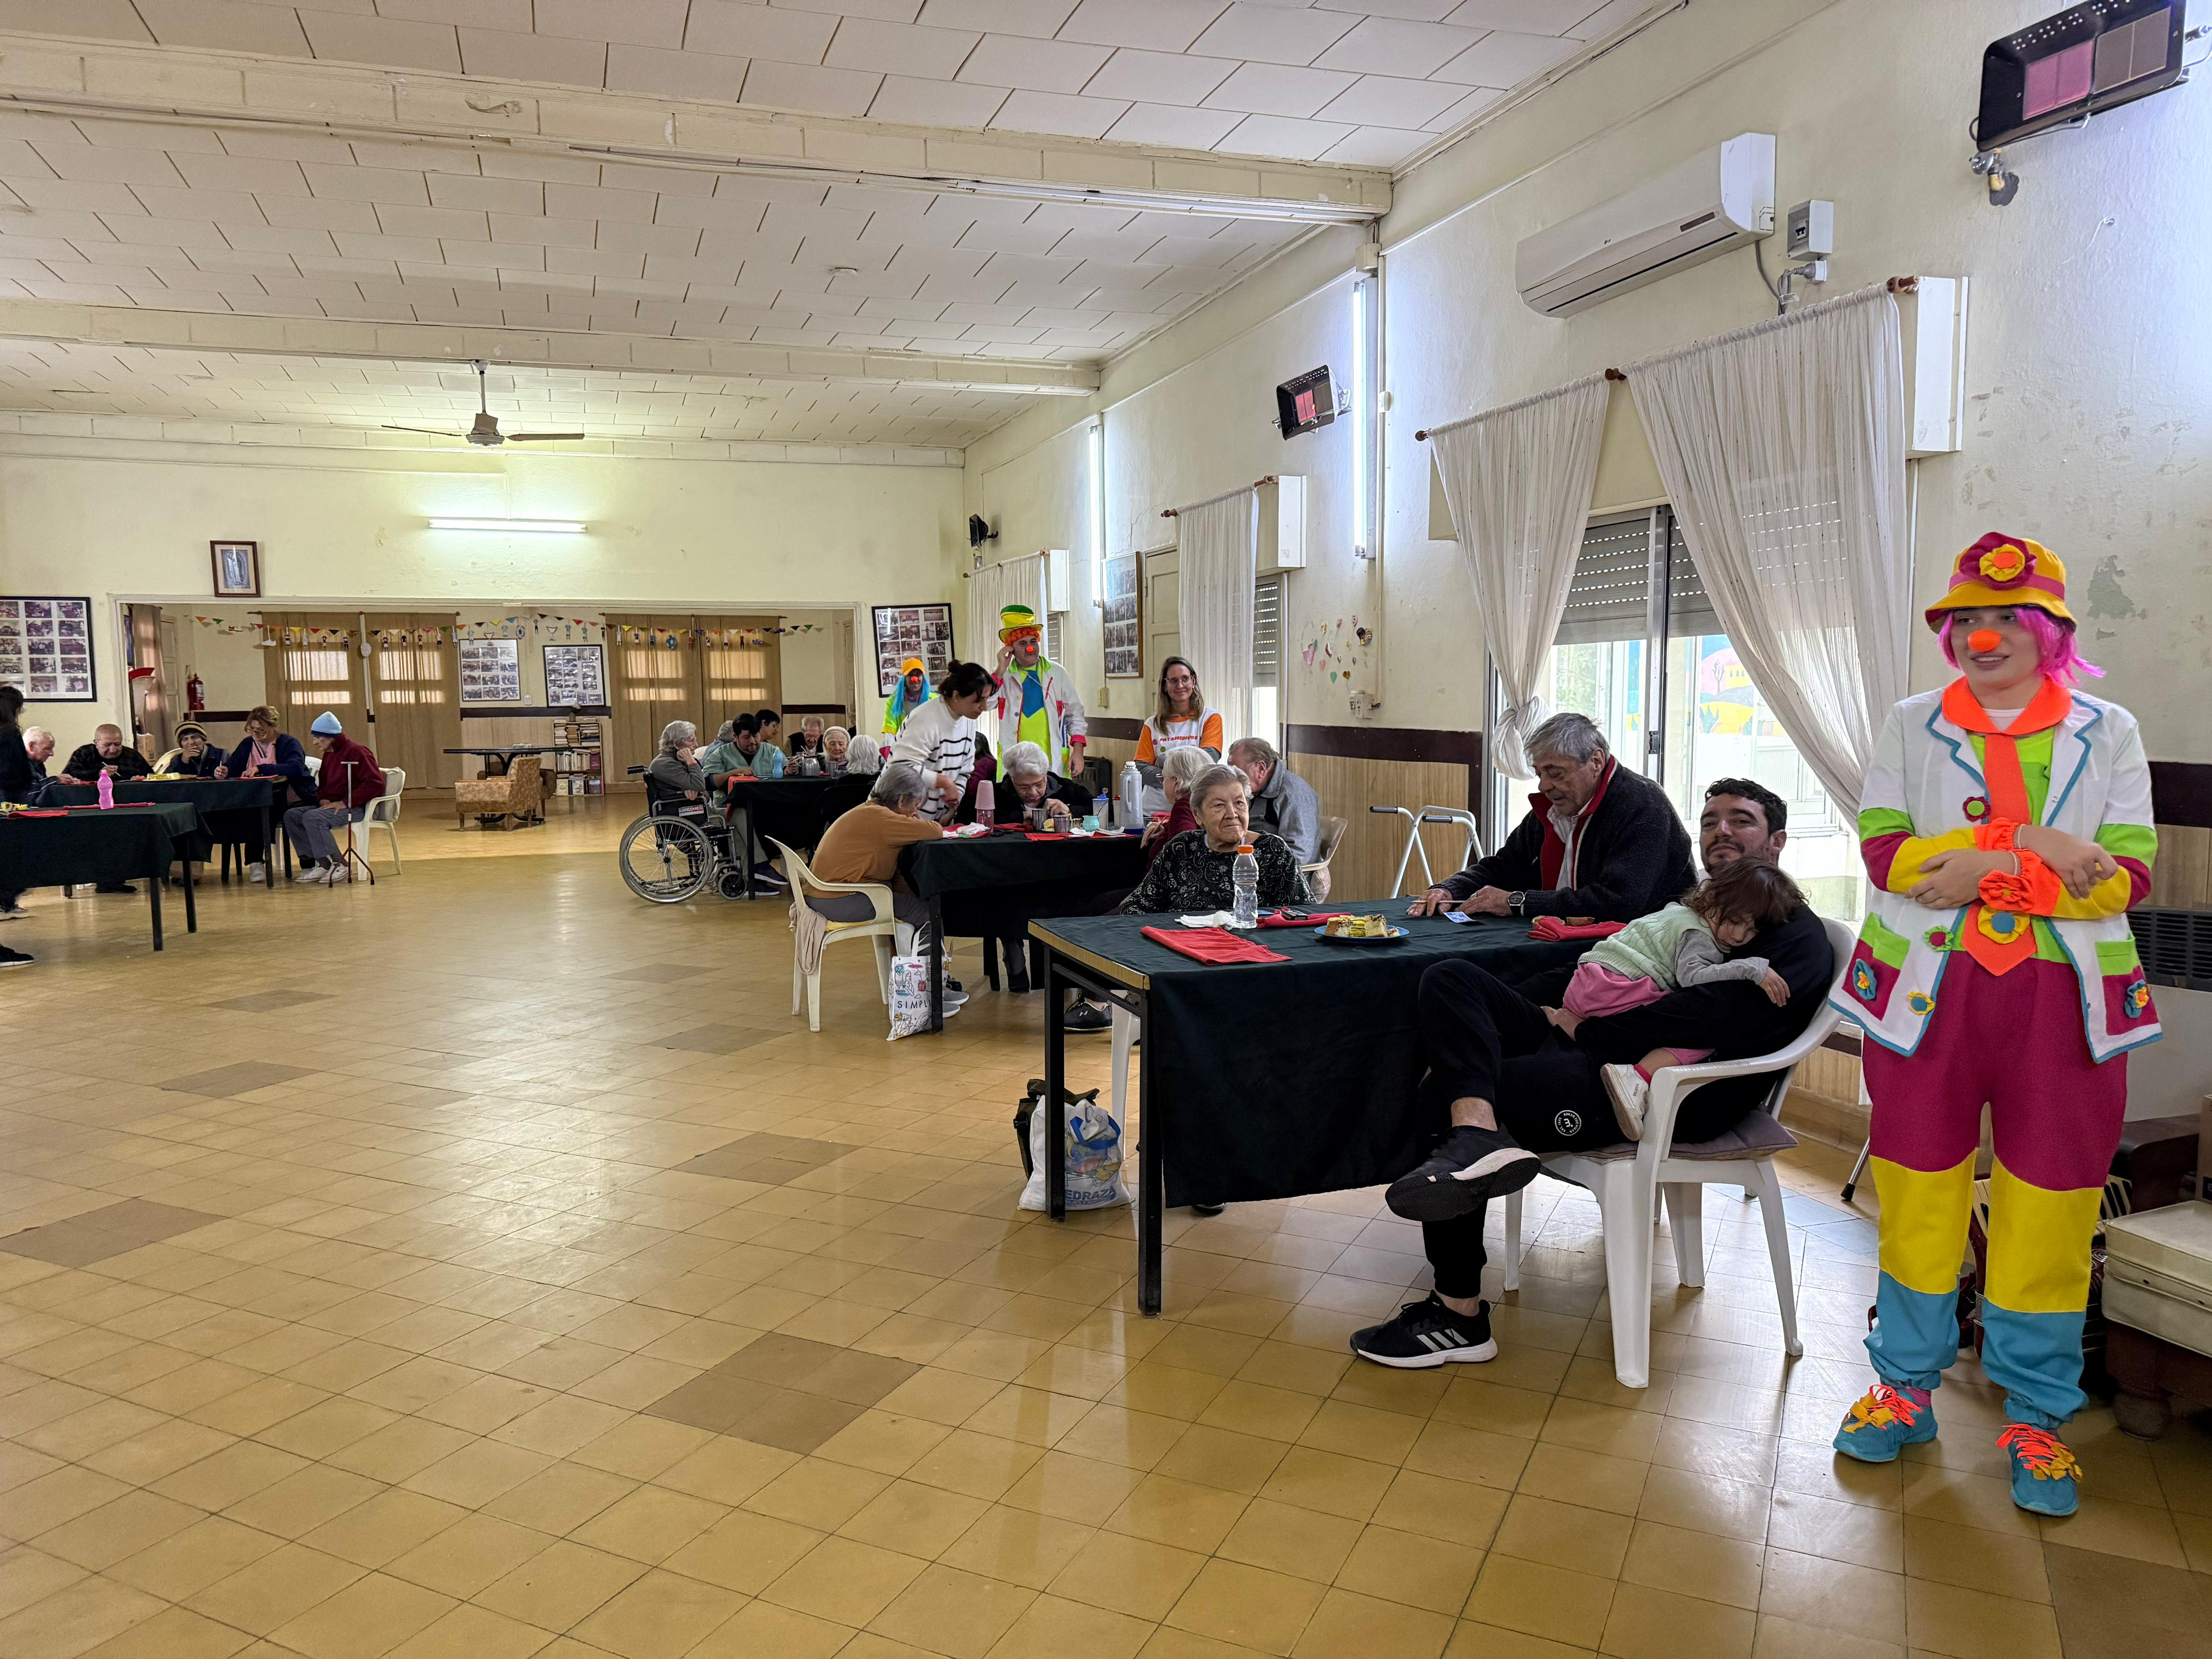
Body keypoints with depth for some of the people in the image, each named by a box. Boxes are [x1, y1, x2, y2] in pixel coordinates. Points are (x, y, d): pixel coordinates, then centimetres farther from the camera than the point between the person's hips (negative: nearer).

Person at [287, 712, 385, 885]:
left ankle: (337, 865, -22)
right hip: (332, 806, 10)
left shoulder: (356, 751, -13)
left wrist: (345, 802, -22)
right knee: (291, 816, -3)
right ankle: (316, 864, -9)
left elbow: (376, 784, -23)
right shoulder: (328, 754, 17)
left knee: (312, 817, -29)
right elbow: (322, 784, 30)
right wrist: (323, 799, 5)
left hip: (355, 808, -10)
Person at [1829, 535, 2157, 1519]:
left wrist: (1975, 869, -19)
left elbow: (2127, 876, -4)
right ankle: (1906, 1385, 25)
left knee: (2049, 1209, 5)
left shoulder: (2108, 734, 7)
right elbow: (1884, 852, -6)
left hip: (2064, 1000, 0)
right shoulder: (1911, 727, 6)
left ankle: (2034, 1416, 23)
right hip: (1925, 992, 0)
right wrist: (2032, 847, -18)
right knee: (1919, 1194, 8)